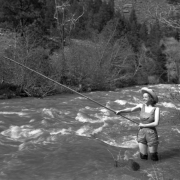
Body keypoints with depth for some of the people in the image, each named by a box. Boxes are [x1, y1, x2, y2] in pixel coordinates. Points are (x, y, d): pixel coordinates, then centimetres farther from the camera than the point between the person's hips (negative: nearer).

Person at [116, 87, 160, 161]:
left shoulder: (156, 109, -10)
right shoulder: (141, 106, -2)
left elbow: (156, 123, -18)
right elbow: (130, 109, -17)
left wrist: (143, 125, -13)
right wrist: (120, 111, -33)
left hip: (151, 135, -3)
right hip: (141, 134, 3)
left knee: (153, 158, 7)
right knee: (143, 157, 6)